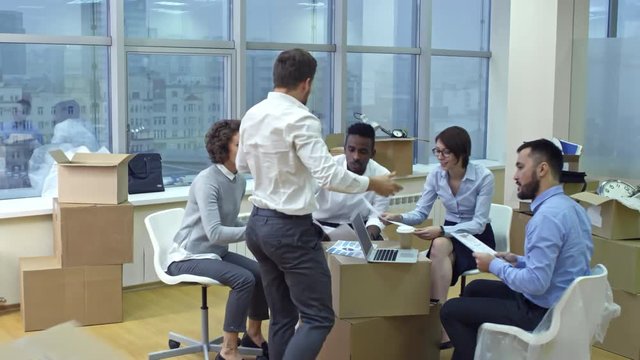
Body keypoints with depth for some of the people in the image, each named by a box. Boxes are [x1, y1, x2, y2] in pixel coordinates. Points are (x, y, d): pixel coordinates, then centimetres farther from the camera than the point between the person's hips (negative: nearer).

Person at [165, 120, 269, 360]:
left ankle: (253, 334, 19)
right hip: (188, 257, -8)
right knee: (244, 279, -26)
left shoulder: (240, 181, 3)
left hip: (216, 253, 8)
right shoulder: (207, 181, -22)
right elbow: (214, 233, -30)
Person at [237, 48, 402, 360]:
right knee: (318, 317, -2)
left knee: (282, 317, 16)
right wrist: (372, 184, -12)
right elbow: (329, 175, -25)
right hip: (290, 229, -8)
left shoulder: (252, 115, 6)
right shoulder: (300, 119, -18)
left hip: (258, 223, 9)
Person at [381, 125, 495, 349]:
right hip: (449, 233, 4)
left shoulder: (483, 177, -18)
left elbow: (479, 224, -20)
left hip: (477, 237, -4)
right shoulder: (435, 175, -3)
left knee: (440, 246, -35)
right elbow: (420, 213, -2)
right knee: (439, 248, -34)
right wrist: (399, 218, -25)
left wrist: (441, 231, -33)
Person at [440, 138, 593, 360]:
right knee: (475, 289, 25)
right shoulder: (569, 206, 5)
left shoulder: (548, 215, -26)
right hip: (563, 305, 10)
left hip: (544, 314, -10)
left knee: (451, 310, -3)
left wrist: (495, 265, -14)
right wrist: (519, 261, 8)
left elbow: (535, 283, -28)